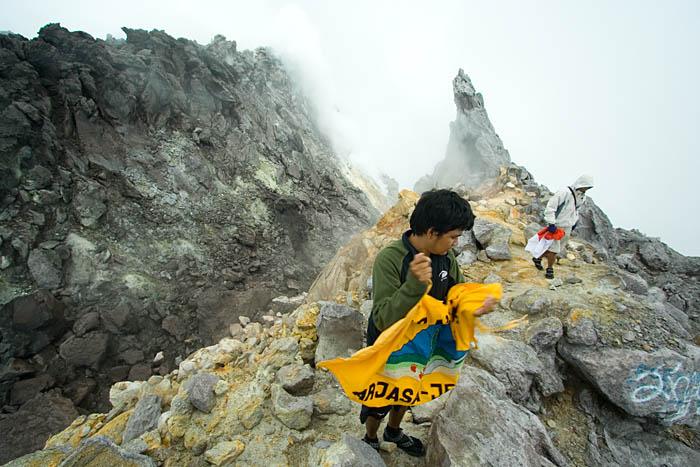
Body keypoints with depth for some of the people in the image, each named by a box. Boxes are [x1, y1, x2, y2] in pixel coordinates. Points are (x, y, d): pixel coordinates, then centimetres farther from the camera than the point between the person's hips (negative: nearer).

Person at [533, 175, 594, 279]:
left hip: (567, 227, 8)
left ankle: (538, 258, 33)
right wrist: (551, 223, -26)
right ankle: (550, 269, 16)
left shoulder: (582, 197, 5)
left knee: (559, 249, 15)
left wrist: (575, 222, 19)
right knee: (554, 249, -3)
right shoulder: (565, 193, -22)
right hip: (556, 226, -8)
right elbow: (550, 207, -25)